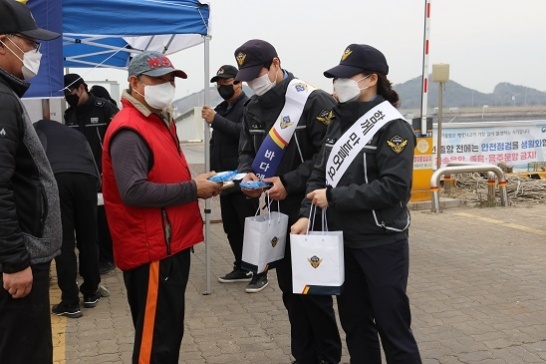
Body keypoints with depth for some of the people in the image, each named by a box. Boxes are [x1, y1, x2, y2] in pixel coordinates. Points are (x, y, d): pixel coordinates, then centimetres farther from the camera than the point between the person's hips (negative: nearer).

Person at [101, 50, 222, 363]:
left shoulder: (161, 120, 16)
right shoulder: (129, 131, -17)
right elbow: (134, 191, -27)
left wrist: (197, 181, 8)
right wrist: (193, 190, -21)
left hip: (171, 244, 10)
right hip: (151, 250, -10)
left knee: (170, 330, 19)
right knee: (157, 338, -2)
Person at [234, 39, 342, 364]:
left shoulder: (314, 101, -13)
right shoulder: (254, 107, 10)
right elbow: (247, 151, 14)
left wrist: (289, 182, -22)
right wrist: (248, 174, -8)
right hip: (277, 210, 7)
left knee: (314, 288, 1)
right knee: (290, 287, 15)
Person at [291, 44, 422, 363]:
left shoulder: (392, 127, -12)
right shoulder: (339, 122, 9)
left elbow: (394, 187, -22)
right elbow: (320, 172, 8)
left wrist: (333, 197, -21)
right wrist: (306, 214, -8)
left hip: (382, 242, -7)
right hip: (343, 239, 7)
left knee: (392, 326, 4)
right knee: (354, 323, 18)